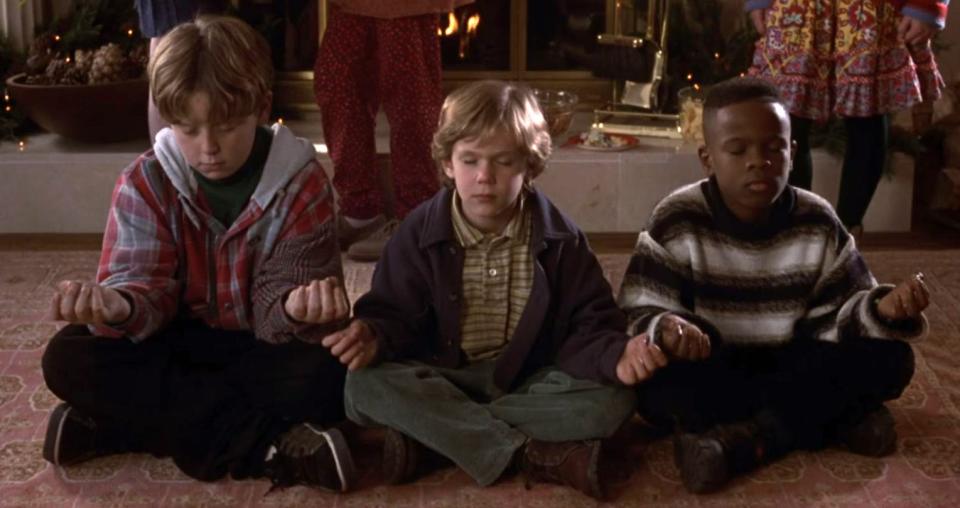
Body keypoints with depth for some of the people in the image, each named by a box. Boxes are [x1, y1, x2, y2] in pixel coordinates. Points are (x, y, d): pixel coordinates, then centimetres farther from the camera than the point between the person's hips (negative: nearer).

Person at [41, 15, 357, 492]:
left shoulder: (302, 183, -14)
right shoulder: (144, 182, -9)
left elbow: (277, 299, -18)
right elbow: (144, 282, -17)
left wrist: (298, 307, -45)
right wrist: (119, 307, -43)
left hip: (260, 348, -2)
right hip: (180, 345, 2)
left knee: (328, 376, -33)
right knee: (67, 360, -25)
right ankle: (264, 444, -28)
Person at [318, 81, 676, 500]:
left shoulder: (560, 239, -5)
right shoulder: (419, 233, -5)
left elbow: (590, 325, -6)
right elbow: (395, 315, -4)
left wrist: (616, 355, -30)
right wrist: (373, 336, -29)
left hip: (531, 382, 1)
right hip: (441, 381, 0)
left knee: (611, 400, -27)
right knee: (365, 386, -30)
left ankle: (430, 436, -26)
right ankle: (534, 454, -31)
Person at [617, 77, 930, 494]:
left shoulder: (817, 223, -5)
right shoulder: (678, 222, -13)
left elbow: (830, 317, -4)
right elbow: (640, 314, -17)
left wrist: (880, 309, -26)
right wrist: (666, 330, -42)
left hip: (791, 367, 2)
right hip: (711, 372, -2)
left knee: (890, 359, -19)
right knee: (656, 388, -36)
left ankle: (742, 441, -24)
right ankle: (838, 417, -21)